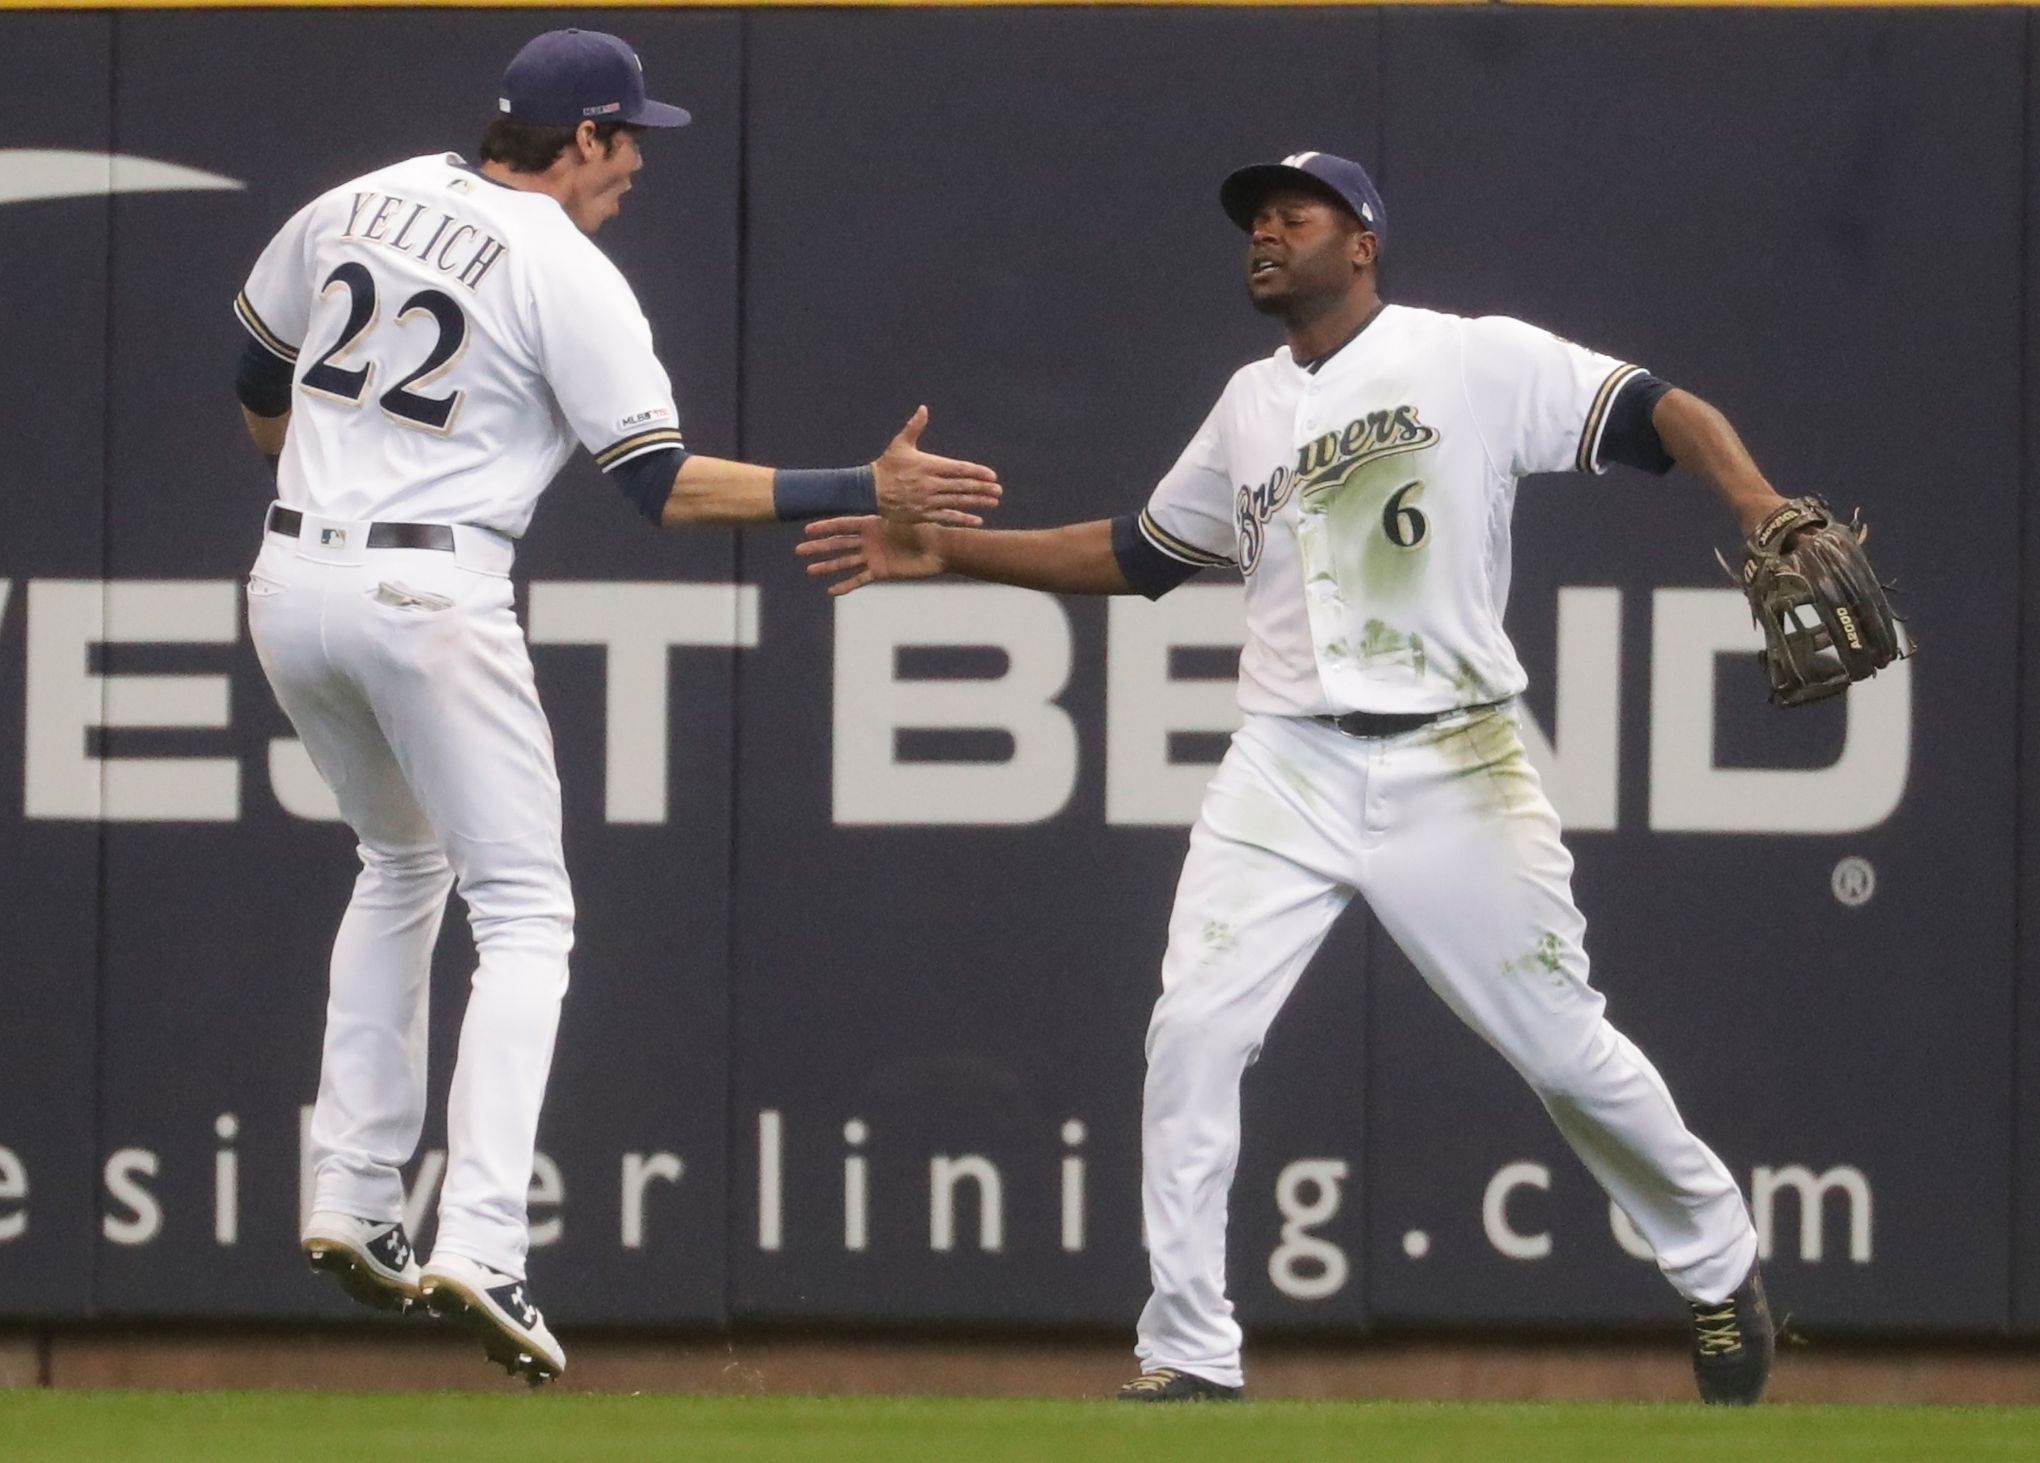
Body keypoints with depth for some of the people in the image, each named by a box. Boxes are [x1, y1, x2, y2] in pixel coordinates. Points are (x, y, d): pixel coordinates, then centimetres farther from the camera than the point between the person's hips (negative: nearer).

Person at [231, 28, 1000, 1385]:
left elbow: (259, 384, 22)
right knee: (524, 911, 0)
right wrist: (863, 491, -12)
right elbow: (664, 487, -12)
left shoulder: (358, 205, 10)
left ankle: (353, 1199, 22)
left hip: (293, 584, 7)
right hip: (431, 597, -7)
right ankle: (481, 1243, -17)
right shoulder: (571, 278, -9)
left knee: (402, 862, 27)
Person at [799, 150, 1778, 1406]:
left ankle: (1720, 1267, 25)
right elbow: (1141, 553, 24)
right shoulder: (1252, 407, 14)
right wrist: (948, 551, 18)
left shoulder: (1478, 362, -4)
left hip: (1454, 770, -5)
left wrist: (1757, 503, -30)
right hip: (1286, 771, 5)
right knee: (1193, 1036, -9)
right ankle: (1191, 1357, -2)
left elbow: (1660, 414, -11)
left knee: (1567, 1050, 1)